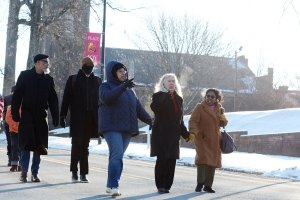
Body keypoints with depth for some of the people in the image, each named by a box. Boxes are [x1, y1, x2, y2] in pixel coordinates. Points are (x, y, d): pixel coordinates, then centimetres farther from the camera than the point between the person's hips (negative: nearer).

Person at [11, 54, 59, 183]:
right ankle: (24, 172, 2)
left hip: (41, 117, 3)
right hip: (27, 116, -3)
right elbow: (17, 95, 0)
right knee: (25, 144, -5)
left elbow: (53, 100, 11)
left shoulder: (48, 79, 9)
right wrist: (15, 113, -7)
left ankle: (35, 173, 9)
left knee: (39, 146, 2)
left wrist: (55, 117, 5)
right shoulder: (25, 76, 2)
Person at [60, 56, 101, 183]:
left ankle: (83, 173, 11)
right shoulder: (73, 80, 3)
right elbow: (66, 98, 2)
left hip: (90, 119, 3)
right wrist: (63, 116, -3)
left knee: (85, 146, 6)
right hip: (77, 119, -2)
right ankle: (74, 172, 5)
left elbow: (99, 100, 11)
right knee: (77, 144, -6)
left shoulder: (96, 81, 10)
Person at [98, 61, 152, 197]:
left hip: (127, 129, 6)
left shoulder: (130, 90, 19)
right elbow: (106, 98, -22)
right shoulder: (106, 86, 1)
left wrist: (150, 120, 9)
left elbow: (138, 108, 20)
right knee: (117, 155, -19)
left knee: (117, 157, 7)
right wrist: (123, 86, -31)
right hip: (112, 128, -6)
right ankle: (113, 186, -20)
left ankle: (110, 186, 14)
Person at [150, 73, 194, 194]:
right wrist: (167, 95, -29)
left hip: (174, 134, 5)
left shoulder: (178, 98, 17)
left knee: (171, 160, 1)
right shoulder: (158, 96, -1)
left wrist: (186, 134, 16)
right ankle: (160, 186, -1)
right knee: (162, 159, -8)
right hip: (161, 134, -5)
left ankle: (167, 185, 7)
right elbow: (154, 108, -24)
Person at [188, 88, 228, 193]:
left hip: (215, 141, 5)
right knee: (202, 159, -15)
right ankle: (200, 183, 0)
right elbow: (193, 121, -11)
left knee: (212, 162, 7)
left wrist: (222, 116, -5)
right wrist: (194, 132, -28)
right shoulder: (200, 107, -4)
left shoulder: (219, 108, 12)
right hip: (202, 139, -5)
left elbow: (223, 123, 16)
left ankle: (208, 185, 17)